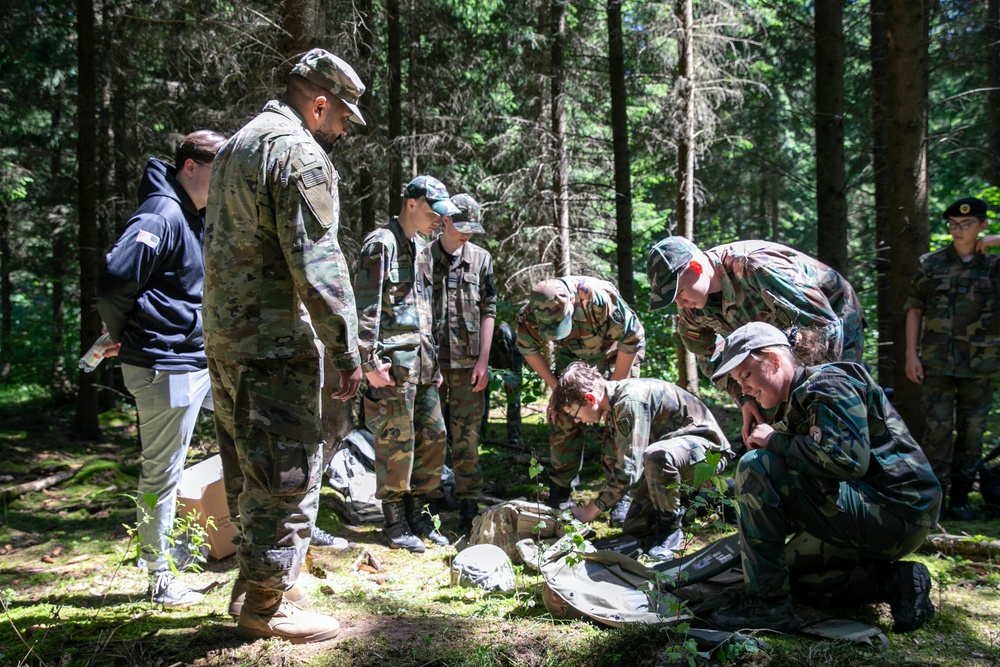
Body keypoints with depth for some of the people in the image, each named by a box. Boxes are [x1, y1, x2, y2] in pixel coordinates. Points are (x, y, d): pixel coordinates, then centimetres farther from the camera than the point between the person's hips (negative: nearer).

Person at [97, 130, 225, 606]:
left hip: (202, 359, 10)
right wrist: (120, 337, -10)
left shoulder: (194, 215, 14)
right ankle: (159, 576, 15)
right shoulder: (162, 214, -17)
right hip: (166, 366, -9)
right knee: (163, 472, 1)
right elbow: (115, 279, -26)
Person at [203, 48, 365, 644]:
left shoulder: (237, 145, 18)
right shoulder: (300, 154, -13)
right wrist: (348, 351, -15)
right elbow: (316, 265, -21)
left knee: (254, 471, 19)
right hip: (275, 344, -10)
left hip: (226, 338, 10)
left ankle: (256, 583, 31)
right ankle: (266, 607, 10)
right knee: (288, 472, 0)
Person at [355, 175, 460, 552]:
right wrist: (371, 363, -18)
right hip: (393, 362, -8)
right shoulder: (381, 244, -9)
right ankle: (395, 524, 12)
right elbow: (366, 307, -15)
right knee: (396, 444, -1)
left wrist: (434, 361, 20)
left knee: (433, 438, 10)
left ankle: (418, 514, 23)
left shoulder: (422, 248, 17)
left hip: (422, 361, 8)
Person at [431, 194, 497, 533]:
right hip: (429, 360, 0)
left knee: (466, 437, 2)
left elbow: (488, 311, 5)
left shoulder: (481, 259, 6)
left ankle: (469, 507, 10)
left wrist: (483, 361, -2)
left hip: (467, 362, 0)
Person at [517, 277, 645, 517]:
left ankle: (621, 496, -2)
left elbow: (632, 340, -29)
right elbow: (528, 349, -6)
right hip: (573, 357, 3)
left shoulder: (601, 298, -42)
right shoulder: (531, 314, -28)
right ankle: (560, 493, 8)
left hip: (616, 354, -3)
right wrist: (556, 388, -10)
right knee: (563, 418, -4)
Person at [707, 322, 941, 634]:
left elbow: (848, 459, -29)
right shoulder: (796, 401, 16)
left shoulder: (828, 385, -14)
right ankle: (894, 581, 10)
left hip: (895, 514, -11)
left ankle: (768, 602, -15)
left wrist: (775, 441, -18)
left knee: (755, 467, -20)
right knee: (790, 568, 25)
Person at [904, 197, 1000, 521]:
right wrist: (911, 354, -2)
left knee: (972, 430, 7)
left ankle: (960, 497, 17)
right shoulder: (932, 264, 5)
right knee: (938, 428, -3)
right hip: (937, 362, -1)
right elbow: (914, 310, 5)